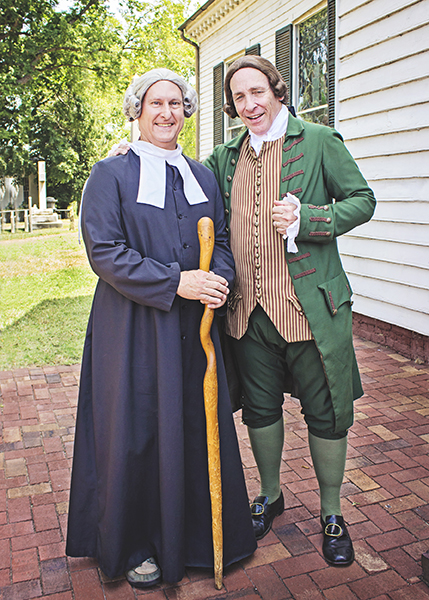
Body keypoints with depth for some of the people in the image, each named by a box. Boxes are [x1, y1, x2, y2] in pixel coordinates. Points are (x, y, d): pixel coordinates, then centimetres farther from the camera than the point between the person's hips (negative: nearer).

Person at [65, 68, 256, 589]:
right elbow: (104, 251, -12)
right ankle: (131, 545, 28)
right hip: (135, 329, -4)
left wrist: (219, 280, -9)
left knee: (197, 428, 11)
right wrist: (175, 281, -20)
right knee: (135, 433, 5)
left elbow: (222, 242, 13)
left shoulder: (202, 177, 13)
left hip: (193, 328, 5)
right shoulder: (111, 174, -2)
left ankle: (193, 532, 34)